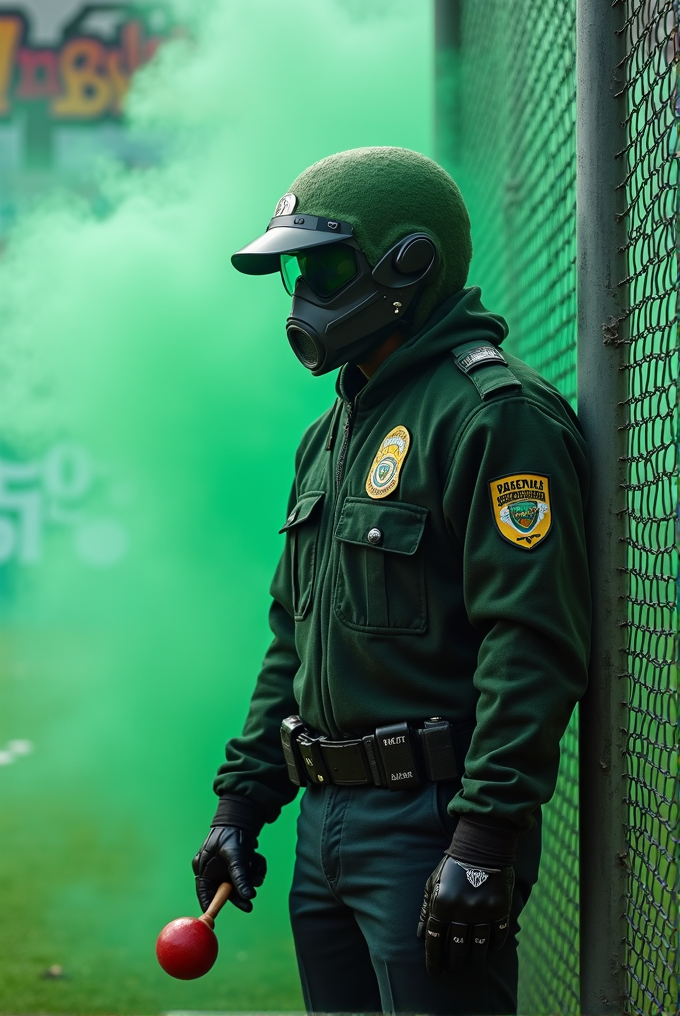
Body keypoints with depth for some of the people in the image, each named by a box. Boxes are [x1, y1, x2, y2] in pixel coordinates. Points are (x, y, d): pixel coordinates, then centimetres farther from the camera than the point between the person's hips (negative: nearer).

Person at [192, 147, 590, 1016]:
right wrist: (241, 800, 17)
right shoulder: (333, 432, 19)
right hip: (329, 816, 9)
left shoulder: (496, 414, -12)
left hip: (430, 819, -9)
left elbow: (532, 640, -20)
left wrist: (487, 833, -25)